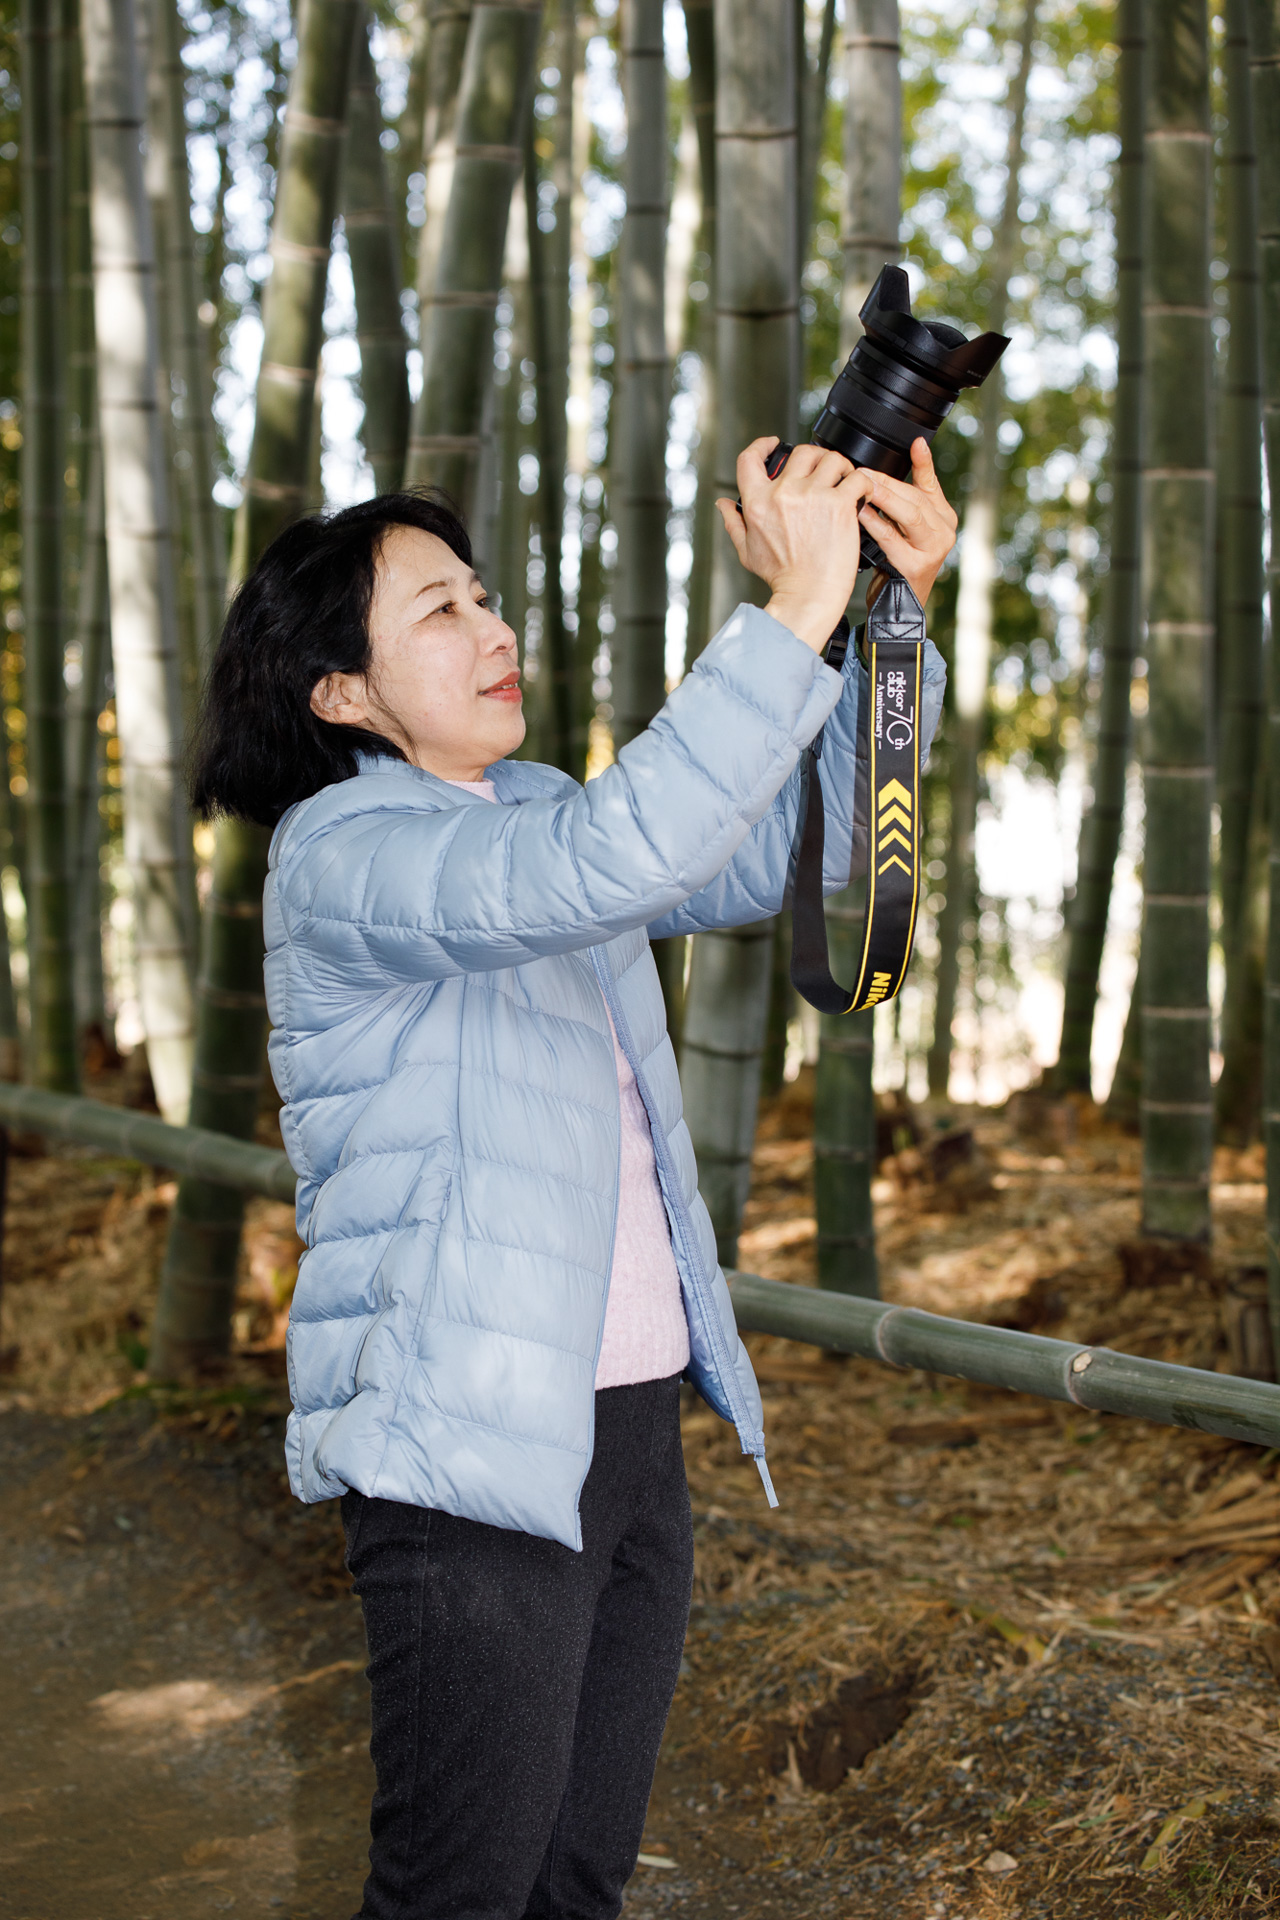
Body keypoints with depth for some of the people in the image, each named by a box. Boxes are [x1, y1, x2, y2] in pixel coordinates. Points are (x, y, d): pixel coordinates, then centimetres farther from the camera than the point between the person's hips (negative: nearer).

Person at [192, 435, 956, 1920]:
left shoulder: (524, 810, 11)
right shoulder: (340, 853, -15)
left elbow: (790, 857, 9)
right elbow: (611, 862, -32)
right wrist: (798, 606, -30)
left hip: (627, 1425, 8)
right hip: (474, 1459, -8)